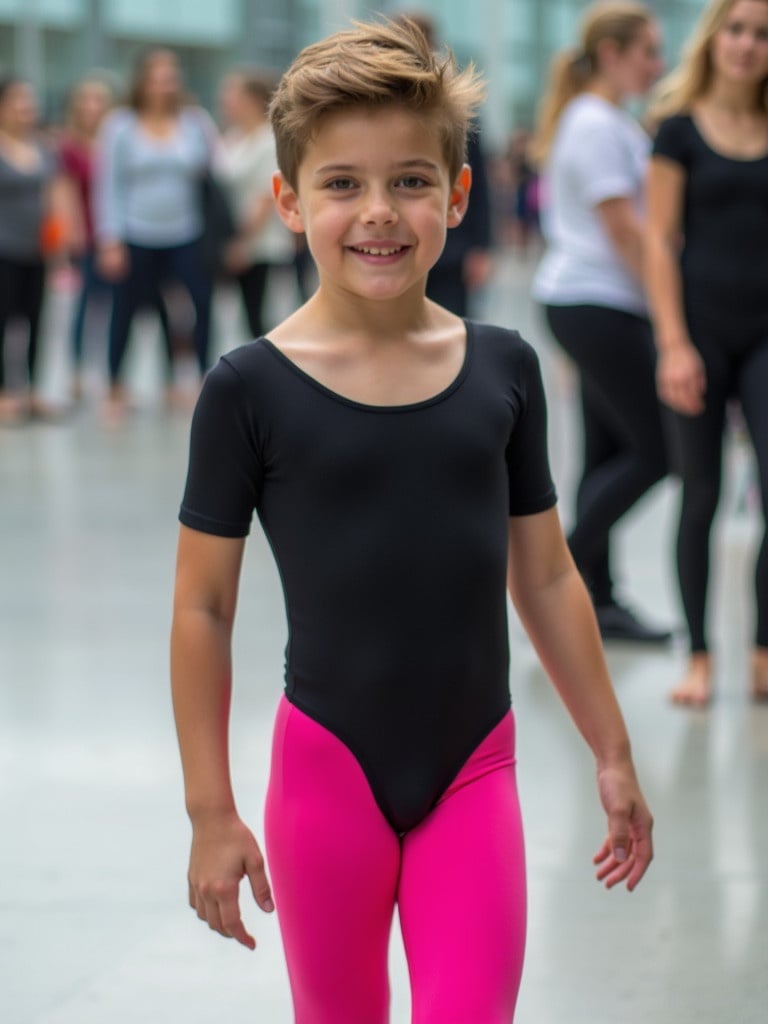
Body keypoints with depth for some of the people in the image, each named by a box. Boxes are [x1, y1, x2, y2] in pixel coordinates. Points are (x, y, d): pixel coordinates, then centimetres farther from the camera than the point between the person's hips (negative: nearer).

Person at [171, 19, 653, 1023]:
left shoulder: (503, 370, 0)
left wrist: (613, 754, 13)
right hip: (329, 769, -1)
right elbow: (203, 609, -3)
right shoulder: (250, 388, -8)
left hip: (474, 769, 2)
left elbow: (546, 578, 10)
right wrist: (210, 811, -4)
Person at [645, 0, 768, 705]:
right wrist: (674, 343, -11)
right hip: (702, 325, -2)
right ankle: (698, 656, 14)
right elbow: (661, 239, -4)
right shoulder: (682, 129, -1)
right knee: (701, 497, 4)